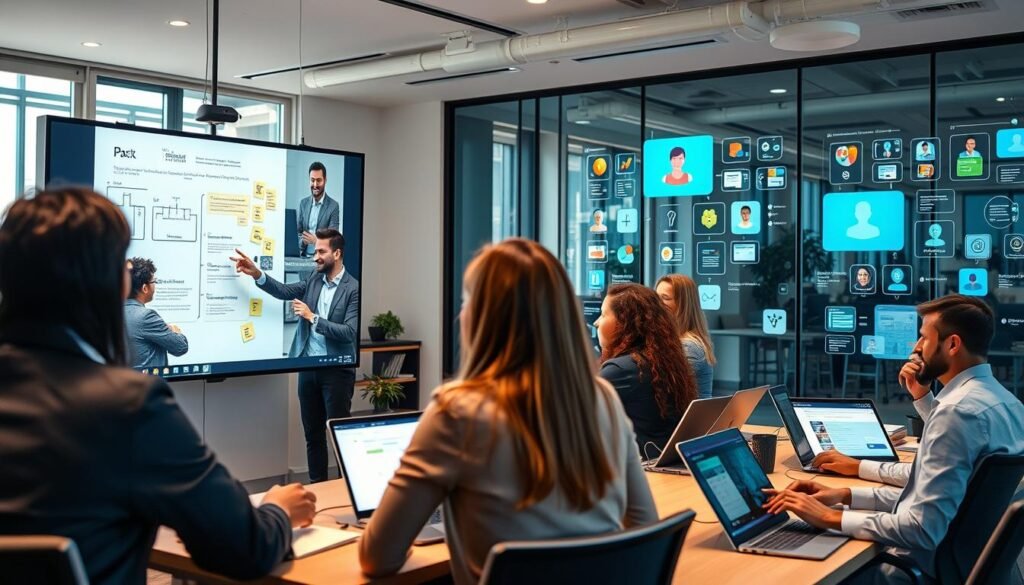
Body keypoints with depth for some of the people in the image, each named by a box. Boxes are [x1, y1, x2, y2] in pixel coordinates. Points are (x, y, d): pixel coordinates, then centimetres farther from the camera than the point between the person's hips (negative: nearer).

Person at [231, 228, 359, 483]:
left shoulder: (353, 288, -11)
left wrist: (312, 317, -18)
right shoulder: (314, 279, 8)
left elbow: (349, 332, -18)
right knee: (312, 433, 13)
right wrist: (256, 273, -15)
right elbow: (285, 291, -1)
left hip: (336, 371, -6)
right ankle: (317, 484, 23)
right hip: (308, 367, 6)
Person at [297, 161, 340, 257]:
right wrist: (302, 241, -9)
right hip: (304, 256, 3)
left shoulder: (333, 206, -2)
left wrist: (316, 241, -25)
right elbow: (297, 231, 13)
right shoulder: (303, 203, 12)